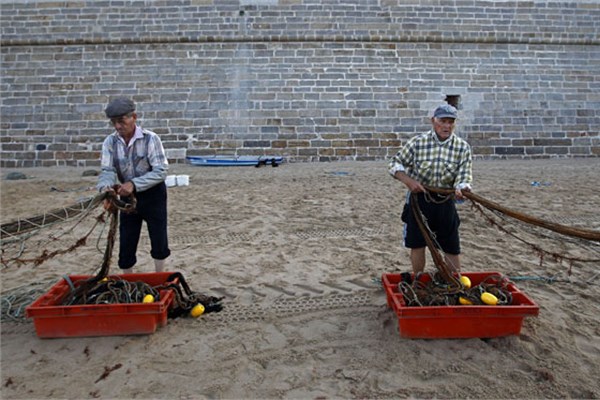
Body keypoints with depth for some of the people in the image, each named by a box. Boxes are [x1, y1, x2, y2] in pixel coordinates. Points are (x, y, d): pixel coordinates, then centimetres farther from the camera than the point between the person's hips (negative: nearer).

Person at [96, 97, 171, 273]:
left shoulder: (150, 139, -18)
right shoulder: (110, 142, -6)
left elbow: (160, 171, -24)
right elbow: (107, 170, -11)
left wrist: (134, 184, -35)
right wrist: (106, 188, -33)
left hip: (153, 195, -3)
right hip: (127, 197, 4)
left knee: (159, 240, 6)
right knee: (126, 243, 8)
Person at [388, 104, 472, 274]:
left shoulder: (463, 147, -5)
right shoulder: (417, 142, -9)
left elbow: (464, 176, -10)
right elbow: (395, 164, -3)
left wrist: (461, 188, -34)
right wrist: (409, 181, -19)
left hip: (445, 201, 2)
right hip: (419, 198, -1)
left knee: (452, 247, 9)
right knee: (417, 244, 6)